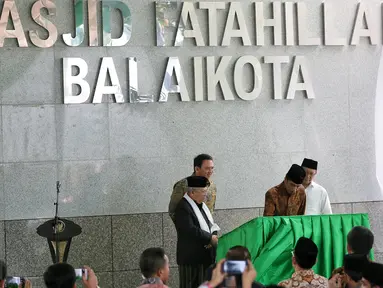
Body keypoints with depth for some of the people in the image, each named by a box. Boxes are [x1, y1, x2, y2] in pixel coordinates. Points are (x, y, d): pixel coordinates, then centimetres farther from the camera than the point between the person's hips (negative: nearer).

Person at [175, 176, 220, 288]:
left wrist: (213, 235, -4)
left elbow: (211, 224, 19)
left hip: (205, 256, 9)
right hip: (191, 258, -9)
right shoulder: (183, 207, -16)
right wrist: (210, 238, -16)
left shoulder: (201, 205, 13)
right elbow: (191, 230, -25)